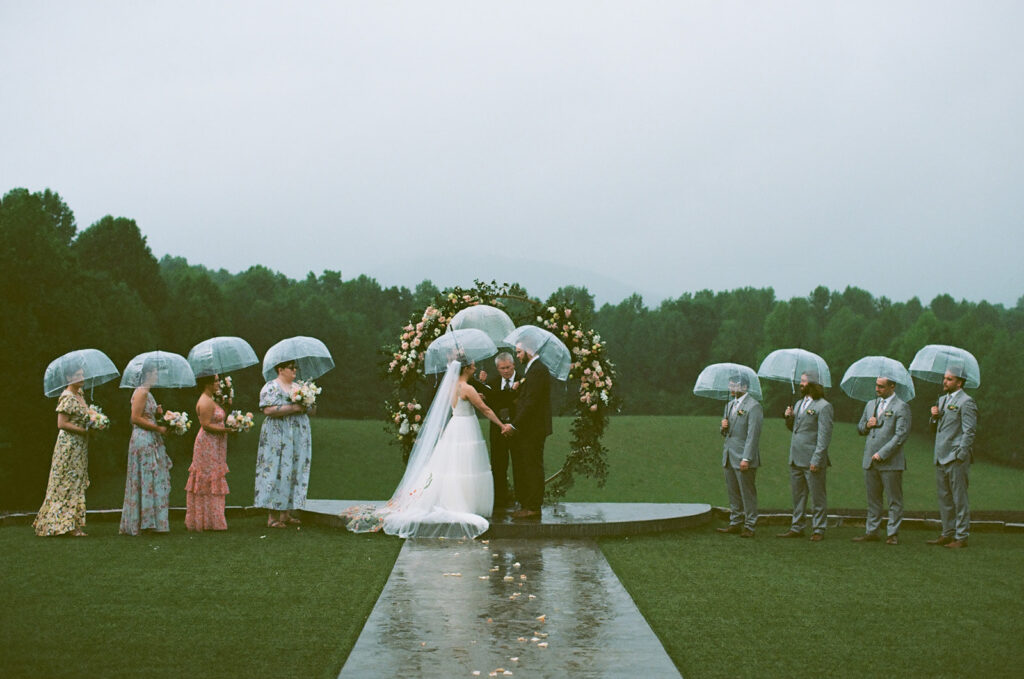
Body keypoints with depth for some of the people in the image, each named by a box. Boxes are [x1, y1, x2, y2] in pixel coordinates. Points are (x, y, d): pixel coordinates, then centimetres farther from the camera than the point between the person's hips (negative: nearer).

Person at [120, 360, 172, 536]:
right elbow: (136, 418, -19)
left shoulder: (147, 393, 18)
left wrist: (157, 413, 4)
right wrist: (158, 428, -16)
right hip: (143, 440, -10)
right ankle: (149, 522, -5)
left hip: (152, 441, 10)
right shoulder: (141, 392, -12)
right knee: (148, 480, -8)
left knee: (154, 481, 9)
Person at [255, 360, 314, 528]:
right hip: (278, 437, -7)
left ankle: (286, 513, 10)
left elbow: (313, 410, 17)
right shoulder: (271, 387, -4)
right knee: (276, 472, -8)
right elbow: (268, 410, -18)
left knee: (295, 472, 5)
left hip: (299, 437, 7)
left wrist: (307, 406, -6)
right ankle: (272, 517, -5)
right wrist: (293, 408, -19)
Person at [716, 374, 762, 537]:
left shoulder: (753, 406, -11)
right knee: (733, 492, 13)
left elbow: (753, 435, -16)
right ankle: (735, 524, 21)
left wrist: (746, 458, -20)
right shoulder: (730, 405, 16)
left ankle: (749, 527, 3)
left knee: (748, 493, -3)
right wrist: (724, 427, 0)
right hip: (729, 456, 8)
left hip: (743, 458, -8)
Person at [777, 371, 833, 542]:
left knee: (817, 496, 0)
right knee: (797, 495, 13)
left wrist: (817, 459, -18)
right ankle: (796, 528, 20)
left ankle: (818, 530, 7)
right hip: (795, 458, 8)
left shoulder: (823, 406, -9)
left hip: (812, 459, -8)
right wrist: (789, 418, 2)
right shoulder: (798, 404, 17)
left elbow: (824, 435, -13)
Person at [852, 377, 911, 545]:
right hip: (870, 461, 6)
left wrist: (882, 454, -17)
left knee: (894, 500, 0)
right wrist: (867, 425, -1)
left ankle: (892, 533, 5)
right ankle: (871, 531, 16)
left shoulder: (901, 407, -6)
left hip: (891, 461, -6)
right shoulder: (870, 405, 16)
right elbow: (860, 429, 23)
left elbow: (901, 435, -13)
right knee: (873, 499, 10)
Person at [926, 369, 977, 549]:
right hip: (941, 459, 9)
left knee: (959, 498, -3)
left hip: (956, 459, -8)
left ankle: (961, 537, 1)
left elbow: (969, 432, -13)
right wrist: (935, 417, 1)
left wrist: (960, 456, -17)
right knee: (944, 498, 13)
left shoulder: (966, 402, -9)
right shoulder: (942, 400, 17)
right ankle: (948, 533, 21)